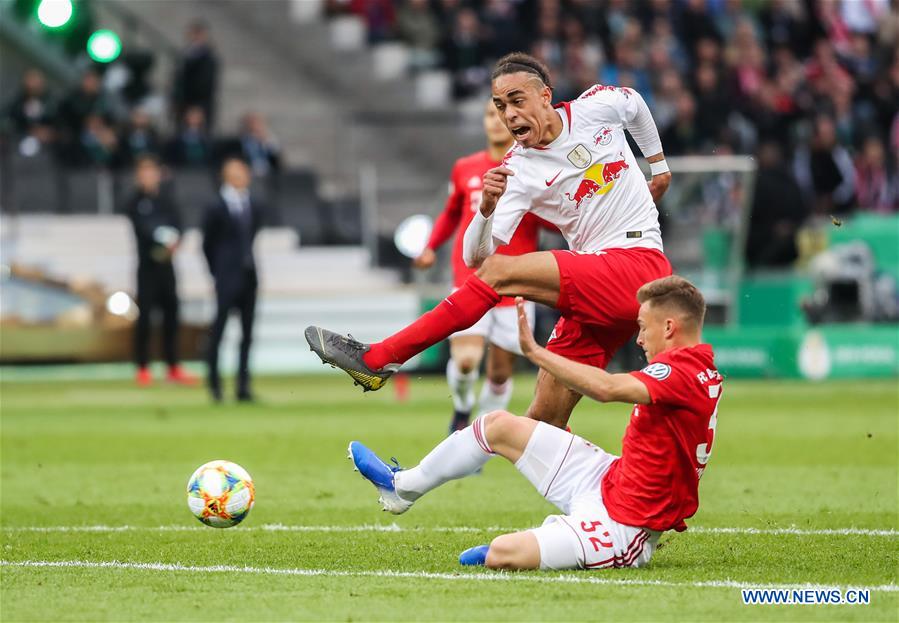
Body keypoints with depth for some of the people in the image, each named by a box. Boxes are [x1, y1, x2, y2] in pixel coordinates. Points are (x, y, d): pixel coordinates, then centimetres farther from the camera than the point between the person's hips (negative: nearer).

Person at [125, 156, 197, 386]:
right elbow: (143, 228, -14)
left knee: (171, 315, 6)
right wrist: (164, 239, -29)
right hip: (147, 265, -4)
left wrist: (173, 241, -18)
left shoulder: (167, 200, 12)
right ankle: (143, 368, 1)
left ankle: (173, 368, 13)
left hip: (166, 264, 4)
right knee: (144, 316, -5)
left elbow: (177, 225, 3)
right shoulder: (135, 203, -1)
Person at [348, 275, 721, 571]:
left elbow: (607, 389, -38)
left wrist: (535, 352, -32)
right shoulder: (698, 367, 7)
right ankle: (403, 487, 30)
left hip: (621, 524, -10)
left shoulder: (684, 370, -24)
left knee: (501, 556, -27)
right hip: (609, 481, 10)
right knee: (499, 426, 13)